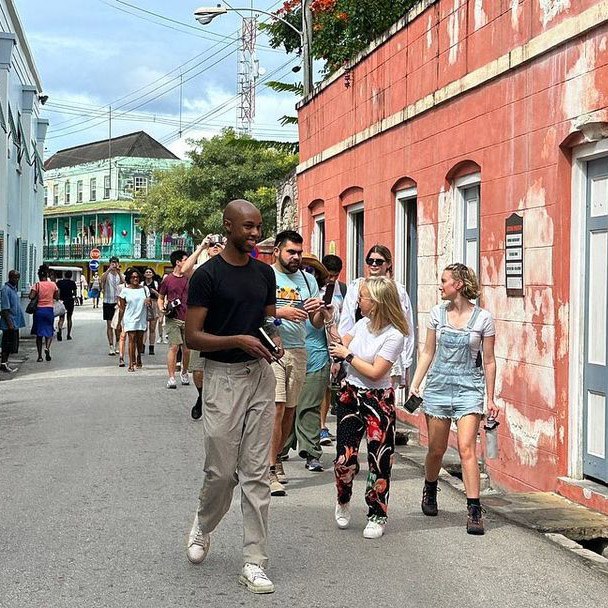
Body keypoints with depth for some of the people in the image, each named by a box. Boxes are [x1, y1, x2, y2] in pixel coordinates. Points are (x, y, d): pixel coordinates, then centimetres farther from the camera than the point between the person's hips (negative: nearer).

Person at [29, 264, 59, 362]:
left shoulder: (37, 285, -6)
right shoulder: (53, 285, 0)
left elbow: (31, 296, -16)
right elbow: (57, 297, 6)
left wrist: (37, 296, 3)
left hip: (39, 309, -1)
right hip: (49, 309, 1)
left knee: (39, 334, 8)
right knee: (49, 331, 13)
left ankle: (40, 356, 7)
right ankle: (47, 347, -15)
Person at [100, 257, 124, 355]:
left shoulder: (120, 275, 5)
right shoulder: (107, 274, -1)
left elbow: (123, 282, -15)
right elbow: (102, 279, -23)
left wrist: (119, 272, -26)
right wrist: (109, 269, -31)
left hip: (118, 302, 2)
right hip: (108, 302, -2)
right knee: (109, 325, -1)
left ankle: (117, 346, 19)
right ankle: (111, 347, 1)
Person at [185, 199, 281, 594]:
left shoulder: (265, 273, 9)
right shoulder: (208, 275, -8)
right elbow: (193, 337, -10)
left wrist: (274, 339, -2)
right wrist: (239, 340, -21)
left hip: (261, 374, 5)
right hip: (223, 377, -4)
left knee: (257, 474, 4)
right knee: (222, 471, 1)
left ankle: (255, 564, 9)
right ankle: (202, 528, 33)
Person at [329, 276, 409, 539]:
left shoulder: (394, 335, -15)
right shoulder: (363, 323, 4)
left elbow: (375, 372, -19)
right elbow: (340, 343, 19)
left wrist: (347, 355, -11)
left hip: (378, 400, -5)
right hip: (350, 394, 5)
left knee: (379, 460, 0)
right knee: (345, 459, -1)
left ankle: (377, 516, 16)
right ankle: (343, 501, 27)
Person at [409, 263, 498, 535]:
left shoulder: (483, 318, -3)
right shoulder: (437, 313, 5)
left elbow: (488, 361, 3)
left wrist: (490, 399, 3)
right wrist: (415, 384, 5)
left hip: (469, 388, -3)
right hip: (438, 385, 3)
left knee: (466, 448, -15)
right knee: (436, 449, 9)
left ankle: (474, 511, -11)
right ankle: (429, 491, 37)